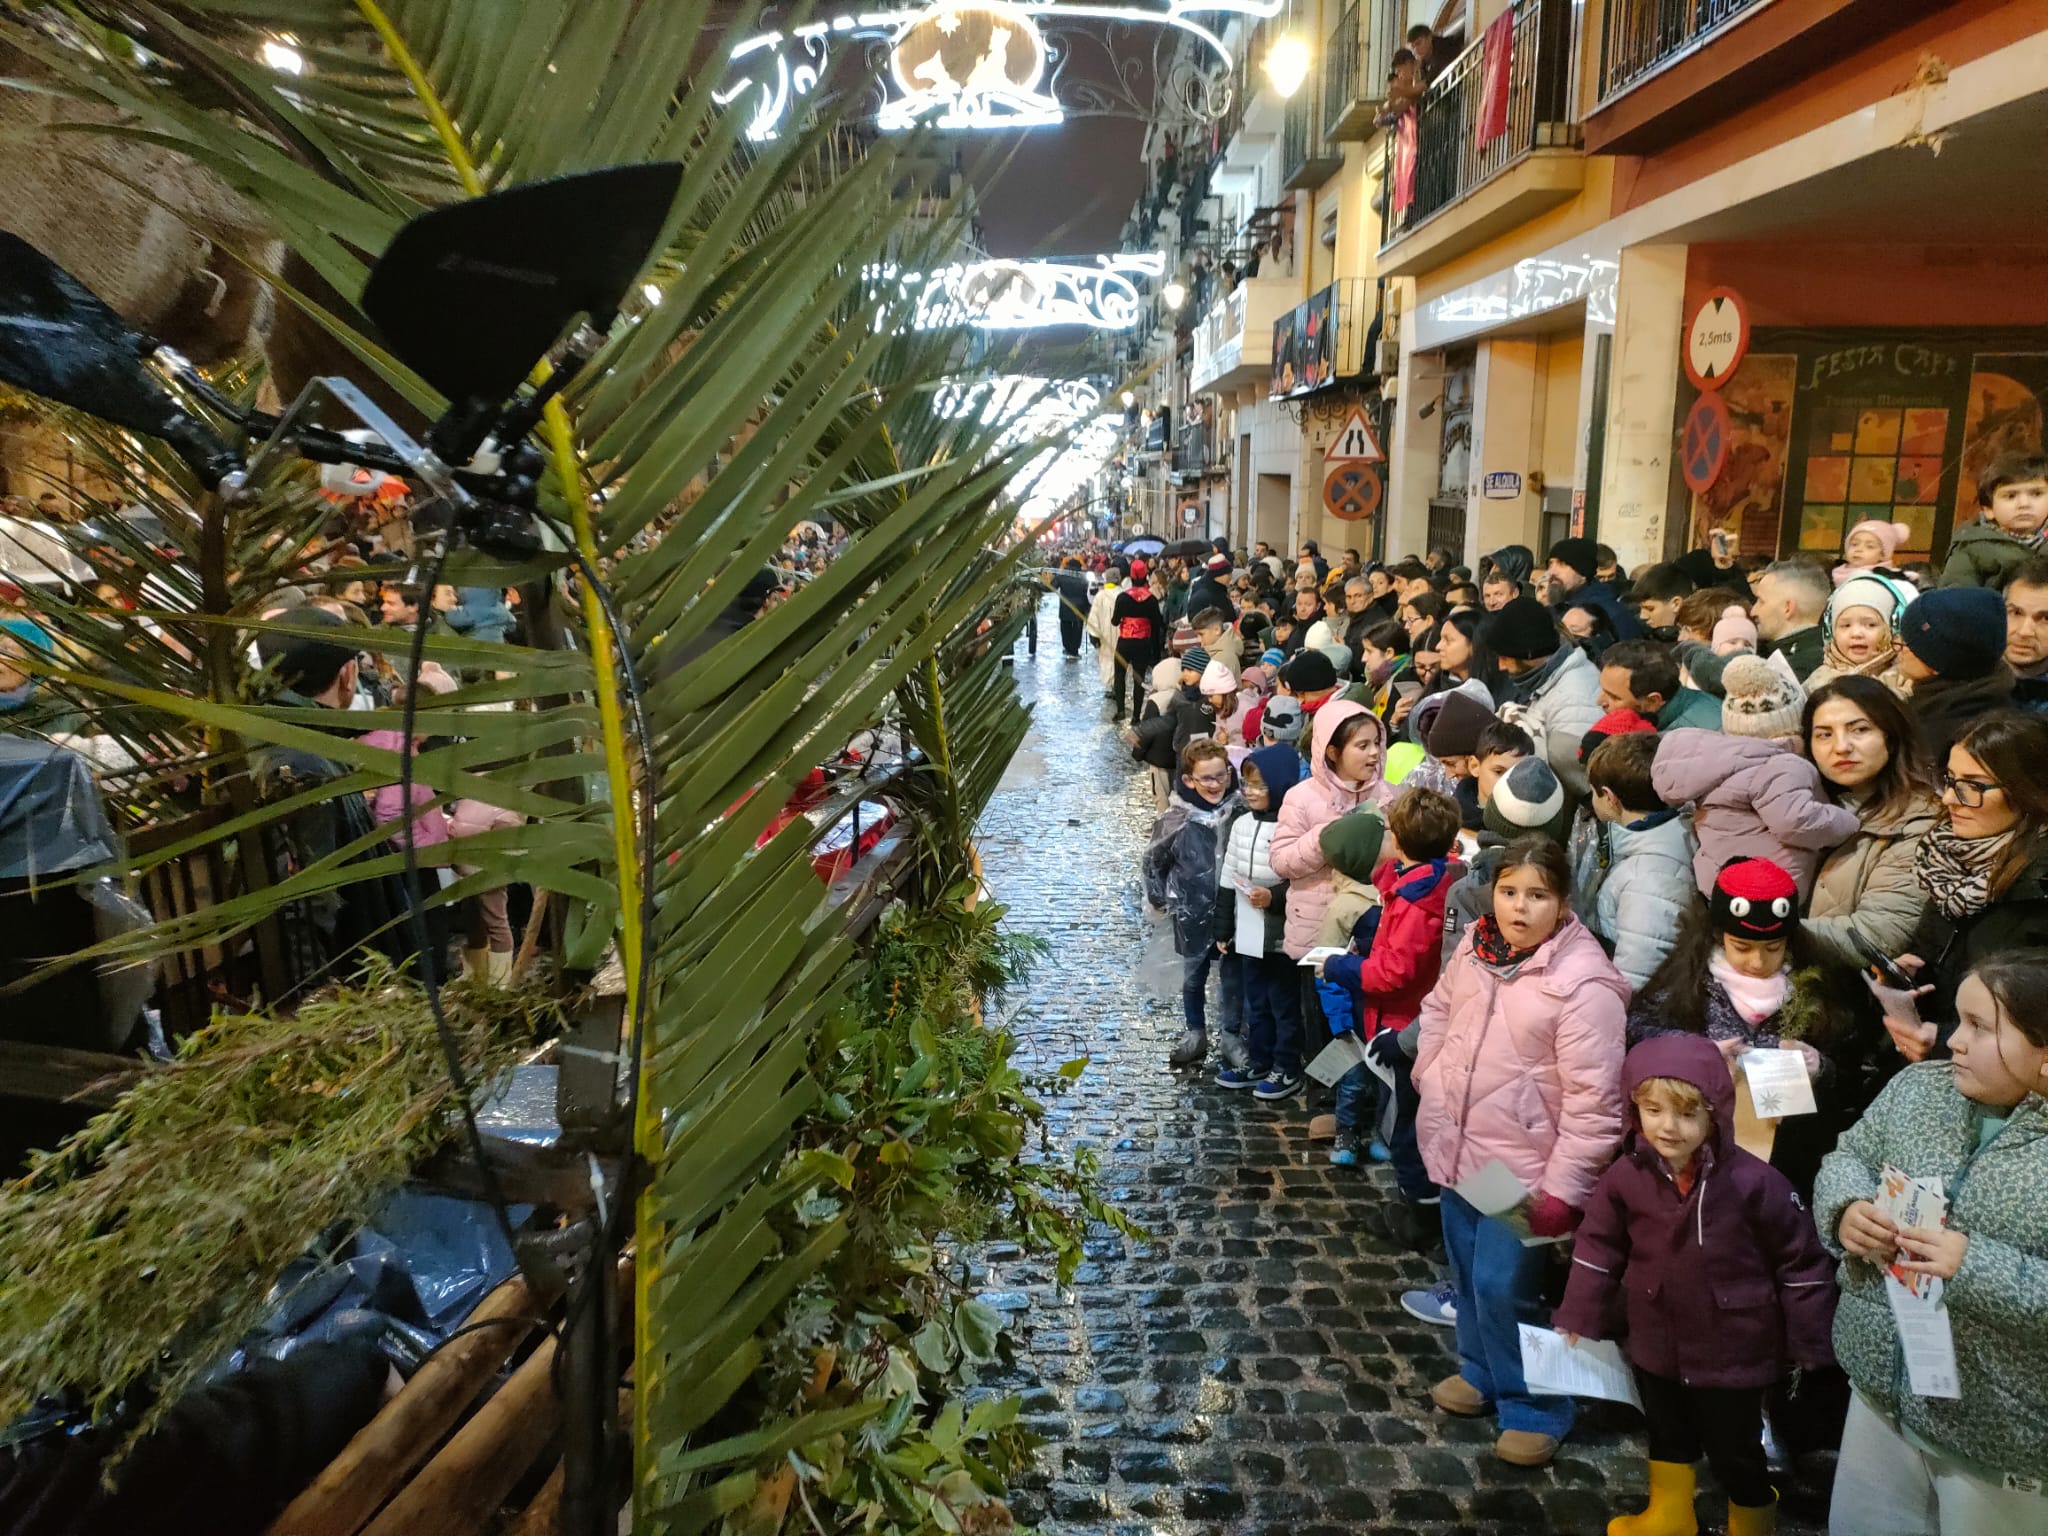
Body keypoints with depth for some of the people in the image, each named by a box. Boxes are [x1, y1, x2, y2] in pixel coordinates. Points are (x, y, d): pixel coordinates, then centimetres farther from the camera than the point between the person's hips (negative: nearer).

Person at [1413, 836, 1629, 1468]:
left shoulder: (1583, 982, -23)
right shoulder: (1475, 945, -4)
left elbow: (1594, 1099, -22)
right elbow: (1439, 1007, 16)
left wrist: (1564, 1189, -20)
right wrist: (1430, 1075, 7)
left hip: (1519, 1165, -7)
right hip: (1458, 1147, 7)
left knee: (1503, 1287, -2)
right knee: (1468, 1271, 21)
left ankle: (1535, 1409, 22)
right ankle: (1481, 1373, 44)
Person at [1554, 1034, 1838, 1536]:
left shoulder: (1753, 1182, -23)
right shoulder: (1626, 1176, -14)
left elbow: (1802, 1260, -11)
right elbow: (1599, 1246, 0)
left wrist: (1810, 1342, -5)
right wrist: (1578, 1318, 3)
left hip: (1732, 1352, -4)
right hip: (1656, 1343, 4)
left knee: (1735, 1454, 17)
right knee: (1666, 1437, 27)